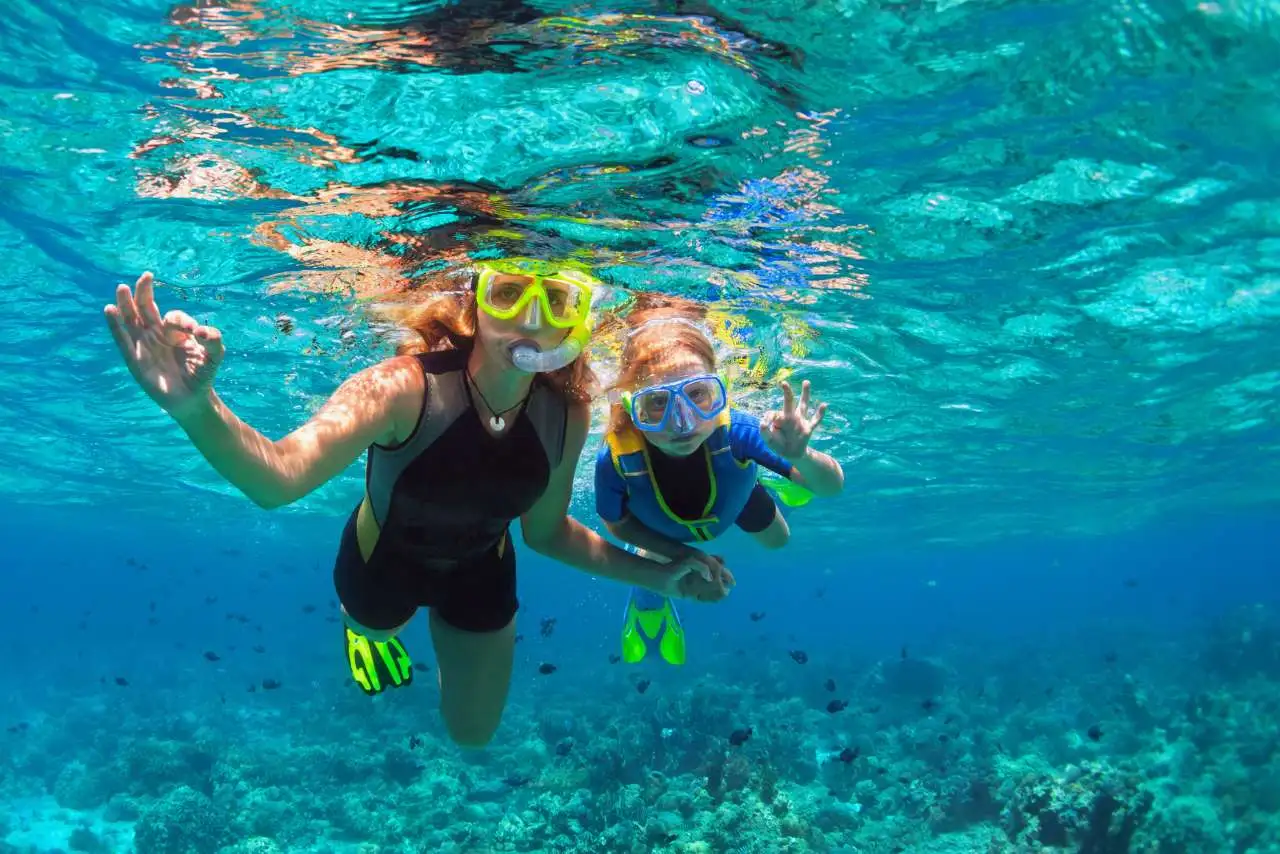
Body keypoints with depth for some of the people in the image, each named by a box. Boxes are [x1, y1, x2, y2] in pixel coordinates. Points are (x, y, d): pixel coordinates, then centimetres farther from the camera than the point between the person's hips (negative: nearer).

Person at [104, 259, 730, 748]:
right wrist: (198, 410, -76)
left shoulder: (566, 415, -26)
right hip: (384, 559, -3)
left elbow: (546, 531, -8)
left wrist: (655, 575, -12)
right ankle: (364, 625, 68)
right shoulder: (404, 388, -41)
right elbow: (279, 477, -57)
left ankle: (447, 630, 52)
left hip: (480, 571, 3)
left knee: (473, 733, 24)